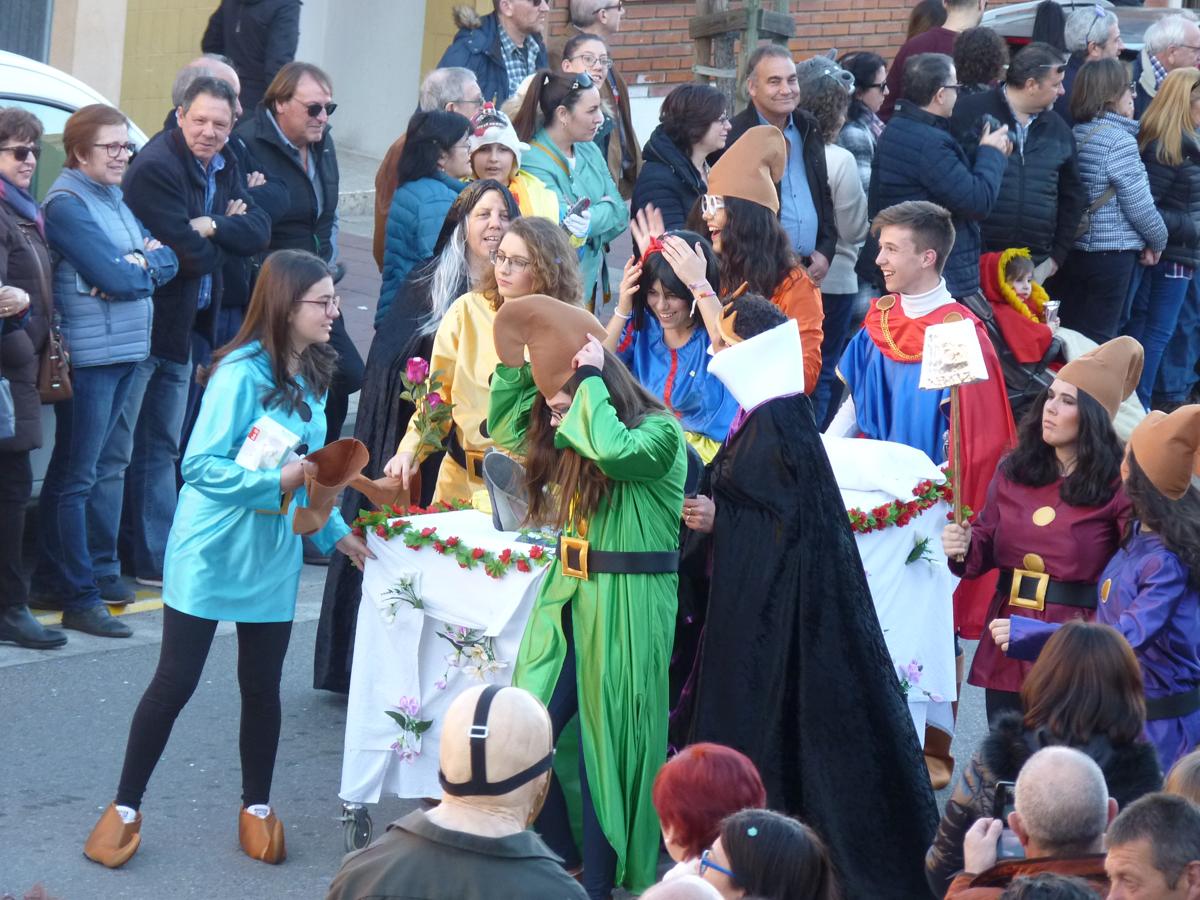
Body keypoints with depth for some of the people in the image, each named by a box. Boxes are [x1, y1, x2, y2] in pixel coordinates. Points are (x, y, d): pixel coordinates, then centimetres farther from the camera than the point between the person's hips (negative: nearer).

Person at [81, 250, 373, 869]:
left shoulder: (310, 377, 5)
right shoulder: (241, 374, -20)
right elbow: (201, 465, -23)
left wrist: (336, 533, 7)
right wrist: (277, 480, -27)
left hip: (273, 557, 6)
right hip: (211, 553, -6)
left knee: (263, 683, 10)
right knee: (176, 681, 1)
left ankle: (257, 807, 27)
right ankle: (125, 807, 15)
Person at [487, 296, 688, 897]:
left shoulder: (659, 434, -14)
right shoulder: (569, 440, 10)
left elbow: (612, 449, -36)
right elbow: (505, 428, 24)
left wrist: (590, 378, -23)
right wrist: (513, 363, 8)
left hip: (628, 609, -8)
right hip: (567, 599, 8)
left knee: (607, 747, 1)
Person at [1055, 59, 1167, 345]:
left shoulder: (1075, 135, 7)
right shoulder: (1120, 141, -15)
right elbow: (1138, 204, -14)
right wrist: (1158, 240, 5)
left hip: (1071, 247, 7)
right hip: (1111, 253, -7)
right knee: (1098, 339, 0)